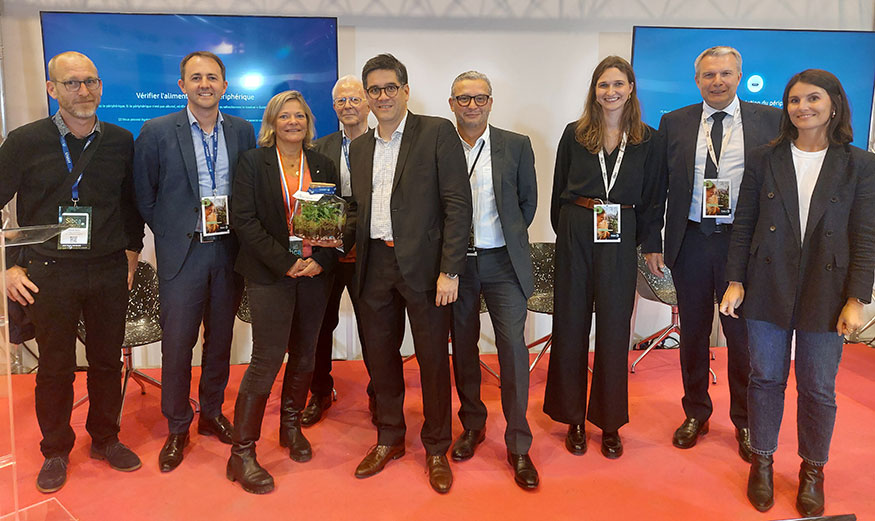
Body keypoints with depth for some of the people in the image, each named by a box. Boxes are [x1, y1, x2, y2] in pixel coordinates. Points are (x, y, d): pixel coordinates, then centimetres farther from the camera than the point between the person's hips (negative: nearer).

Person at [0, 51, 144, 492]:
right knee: (54, 368, 8)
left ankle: (105, 439, 31)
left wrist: (131, 250, 10)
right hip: (49, 274, -2)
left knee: (108, 361, 12)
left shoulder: (121, 142, 4)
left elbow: (132, 203, 16)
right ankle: (56, 452, 27)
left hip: (110, 273, 2)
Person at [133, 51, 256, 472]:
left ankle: (212, 413, 31)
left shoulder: (243, 131, 5)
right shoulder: (157, 132, -3)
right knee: (177, 344, 3)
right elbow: (144, 197, 2)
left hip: (229, 251, 3)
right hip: (181, 253, -2)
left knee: (220, 339, 13)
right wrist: (172, 235, 0)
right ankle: (177, 428, 20)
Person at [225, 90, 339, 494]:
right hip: (269, 274, -4)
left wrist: (320, 260, -8)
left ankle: (291, 427, 32)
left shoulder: (324, 167, 11)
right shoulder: (253, 162, 2)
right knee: (268, 359, -8)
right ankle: (242, 454, 3)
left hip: (315, 273, 4)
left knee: (304, 355, 11)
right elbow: (243, 219, -7)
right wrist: (284, 262, -14)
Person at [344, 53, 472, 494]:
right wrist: (338, 242, -1)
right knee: (380, 355, 14)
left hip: (423, 265, -5)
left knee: (432, 358, 6)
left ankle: (436, 449, 25)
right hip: (375, 264, 5)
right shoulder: (360, 147, 14)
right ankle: (389, 440, 34)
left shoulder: (437, 132, -4)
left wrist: (450, 270, -15)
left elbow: (458, 204, -10)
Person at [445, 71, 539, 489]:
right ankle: (472, 425, 31)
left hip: (502, 262, -1)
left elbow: (528, 200, 10)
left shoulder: (516, 145, 2)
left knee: (513, 349, -3)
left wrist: (509, 237, 8)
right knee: (462, 347, 12)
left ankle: (518, 446, 9)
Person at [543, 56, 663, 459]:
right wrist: (566, 230, 3)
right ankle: (573, 419, 20)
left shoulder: (647, 140, 7)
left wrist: (644, 241, 2)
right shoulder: (574, 134, 7)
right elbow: (559, 190, 9)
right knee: (571, 324, 5)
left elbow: (650, 199, 9)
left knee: (614, 328, 4)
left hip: (620, 240, 0)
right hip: (576, 234, 0)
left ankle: (609, 422, 20)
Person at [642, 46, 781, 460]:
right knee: (693, 333, 12)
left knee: (743, 336, 8)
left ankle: (745, 422, 27)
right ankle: (696, 413, 31)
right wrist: (651, 244, 2)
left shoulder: (770, 120, 2)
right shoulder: (674, 123, 6)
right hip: (690, 240, 1)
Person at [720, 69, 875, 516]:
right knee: (766, 378, 10)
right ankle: (762, 462, 28)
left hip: (825, 294, 0)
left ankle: (812, 471, 30)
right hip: (768, 290, 1)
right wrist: (735, 282, 0)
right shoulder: (764, 160, 3)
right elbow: (743, 225, 4)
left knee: (818, 388, 9)